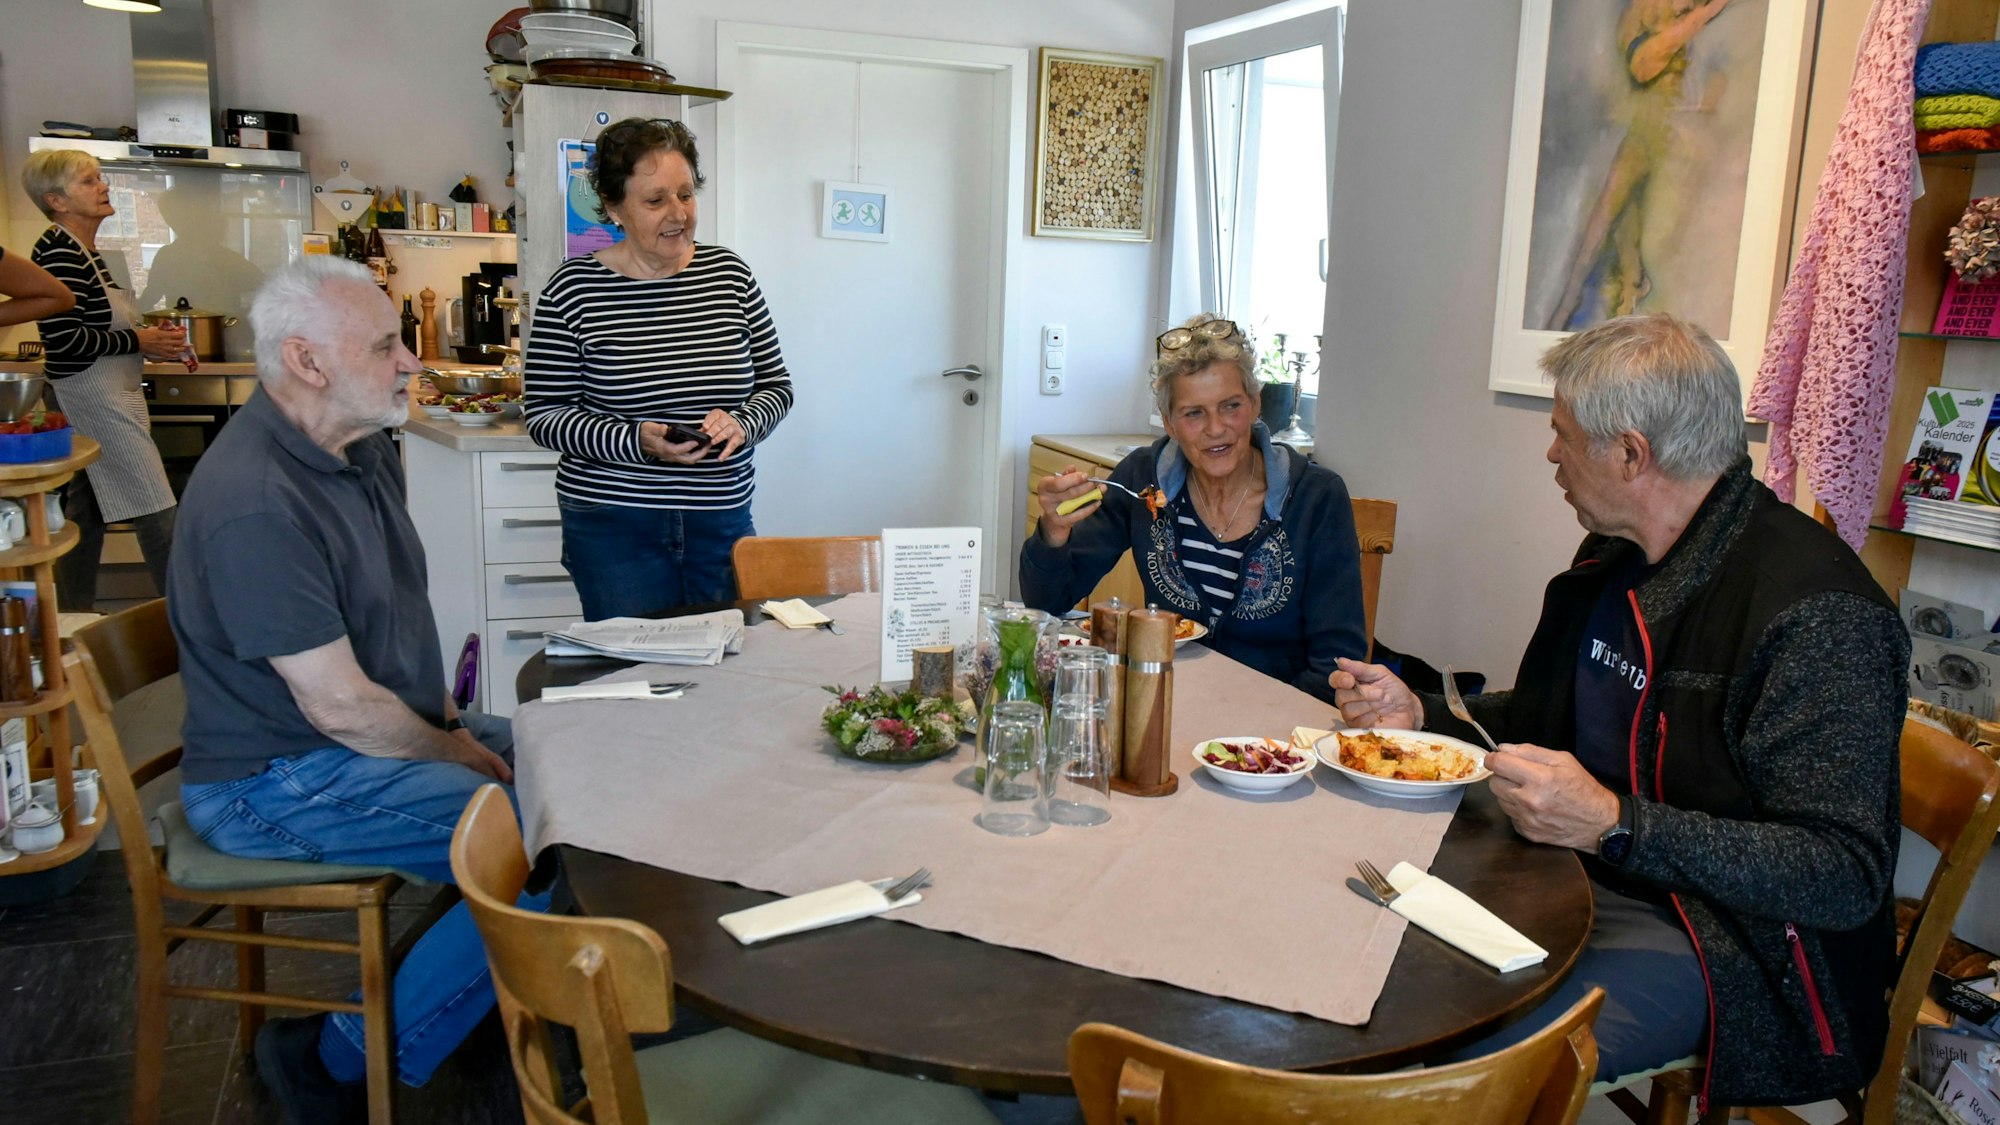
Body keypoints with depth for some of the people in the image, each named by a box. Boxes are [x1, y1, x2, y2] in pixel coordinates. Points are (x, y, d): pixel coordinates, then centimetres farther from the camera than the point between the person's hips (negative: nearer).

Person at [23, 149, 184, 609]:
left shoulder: (86, 251, 15)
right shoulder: (58, 252, -16)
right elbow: (63, 337, -23)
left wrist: (154, 342, 6)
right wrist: (137, 341, -15)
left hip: (104, 395, 11)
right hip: (95, 396, -11)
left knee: (87, 510, 15)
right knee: (156, 513, -9)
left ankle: (75, 619, 23)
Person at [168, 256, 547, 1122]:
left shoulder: (362, 448, 5)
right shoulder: (256, 503, -27)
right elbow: (340, 705, -24)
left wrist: (446, 717, 5)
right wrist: (460, 755, -10)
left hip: (382, 728, 10)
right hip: (280, 782, -10)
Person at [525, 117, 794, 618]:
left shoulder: (730, 275, 3)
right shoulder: (573, 289, -6)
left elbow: (775, 385, 8)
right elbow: (544, 414, -5)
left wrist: (742, 424, -13)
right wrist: (638, 441, -20)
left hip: (723, 519, 3)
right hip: (614, 527, -3)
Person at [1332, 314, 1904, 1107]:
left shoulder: (1816, 615, -21)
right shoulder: (1614, 557, 8)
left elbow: (1845, 877, -25)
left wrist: (1614, 824, -33)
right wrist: (1418, 716, 7)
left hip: (1712, 934, -8)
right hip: (1573, 873, 9)